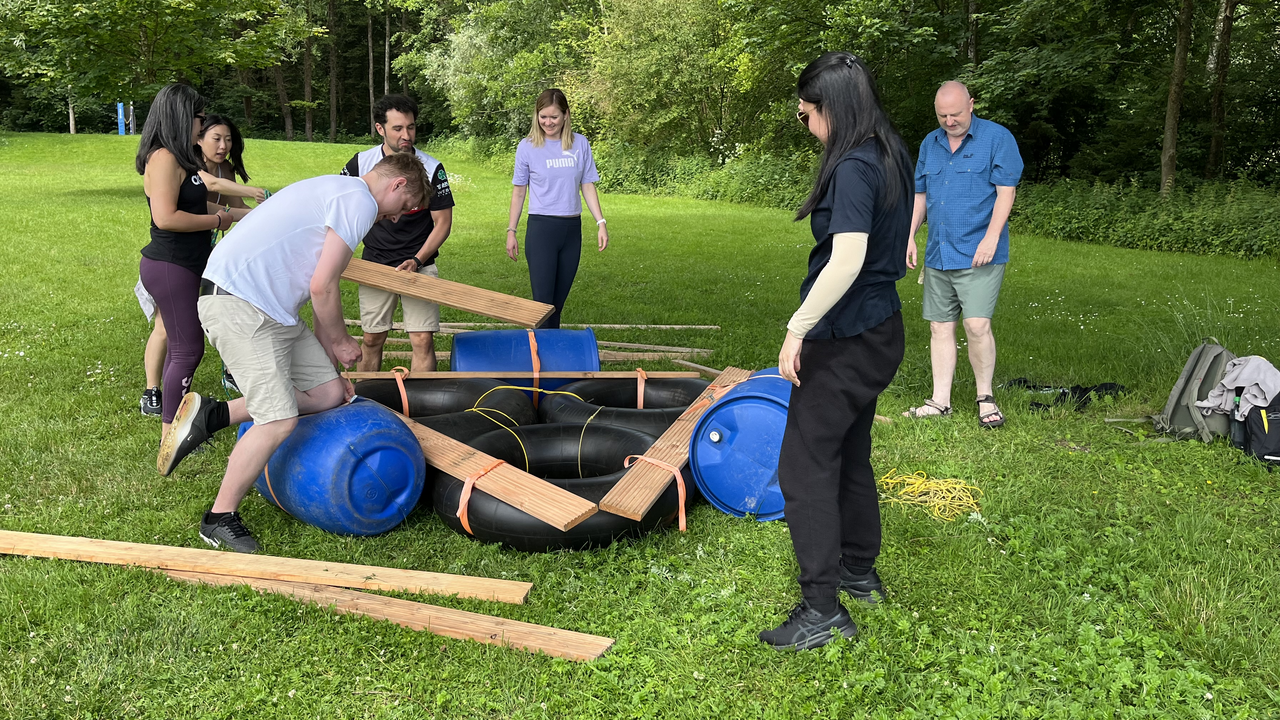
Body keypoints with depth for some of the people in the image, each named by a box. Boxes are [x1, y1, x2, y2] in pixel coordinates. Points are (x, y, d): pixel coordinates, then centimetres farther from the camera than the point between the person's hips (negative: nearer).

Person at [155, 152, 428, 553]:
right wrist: (340, 342, 4)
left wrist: (329, 363, 23)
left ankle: (211, 416, 10)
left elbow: (318, 288, 24)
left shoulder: (336, 192, 23)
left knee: (328, 393, 4)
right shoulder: (360, 200, -9)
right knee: (280, 420, -10)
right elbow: (322, 287, -14)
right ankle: (220, 519, 6)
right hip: (238, 304, -10)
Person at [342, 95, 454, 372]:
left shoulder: (431, 169, -10)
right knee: (372, 339, 9)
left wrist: (417, 261, -15)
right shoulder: (362, 163, -4)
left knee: (423, 339, -9)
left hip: (419, 265, -2)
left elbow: (443, 223, -5)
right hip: (375, 263, 2)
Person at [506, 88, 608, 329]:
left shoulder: (580, 144, 4)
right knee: (543, 300, -8)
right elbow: (519, 192, 5)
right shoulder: (527, 147, -1)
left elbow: (588, 186, 8)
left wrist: (601, 223, 0)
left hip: (572, 229, 3)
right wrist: (511, 231, 3)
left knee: (559, 300, 9)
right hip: (541, 228, -3)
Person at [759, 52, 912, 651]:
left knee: (805, 466, -3)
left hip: (846, 341, -10)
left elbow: (847, 260, -32)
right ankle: (860, 573, 35)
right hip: (877, 331, 10)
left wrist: (798, 328, -26)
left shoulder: (854, 168, -21)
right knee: (850, 454, 21)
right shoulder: (890, 157, 8)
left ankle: (822, 608, 1)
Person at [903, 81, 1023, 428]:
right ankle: (940, 401, 14)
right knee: (940, 327, 7)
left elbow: (1006, 191, -10)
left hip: (978, 254, -6)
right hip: (937, 254, 6)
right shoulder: (930, 144, 14)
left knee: (977, 325, -13)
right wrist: (909, 237, 11)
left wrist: (991, 237, -18)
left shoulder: (997, 138, -4)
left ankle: (986, 397, 4)